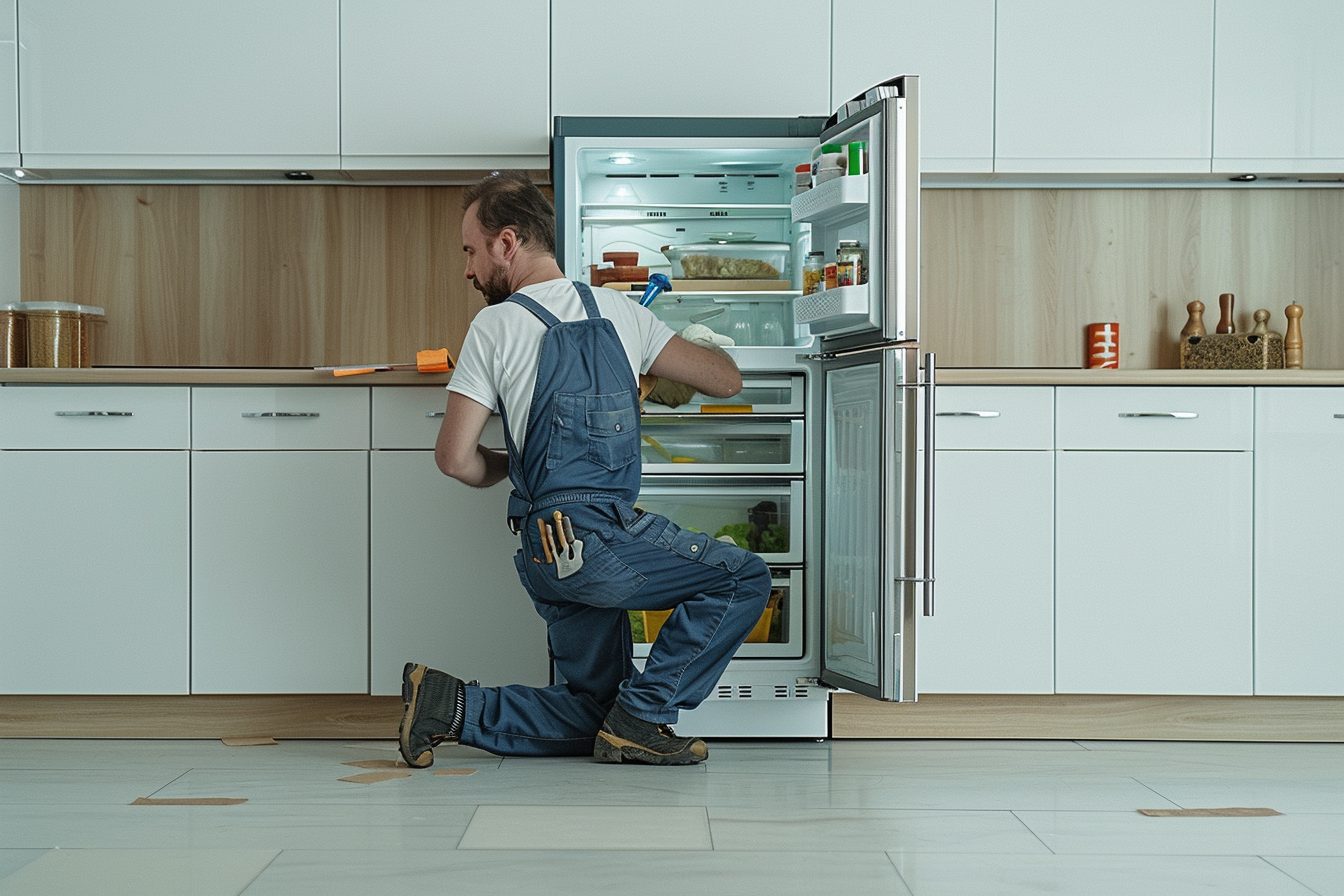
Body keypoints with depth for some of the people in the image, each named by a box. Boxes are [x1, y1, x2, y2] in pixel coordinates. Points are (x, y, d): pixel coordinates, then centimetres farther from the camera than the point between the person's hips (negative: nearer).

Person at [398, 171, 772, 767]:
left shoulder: (496, 327, 3)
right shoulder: (620, 312, 7)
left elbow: (456, 459, -2)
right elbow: (726, 381, 14)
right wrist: (701, 348, 37)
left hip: (546, 554, 4)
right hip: (603, 534, -4)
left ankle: (453, 705, 2)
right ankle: (641, 718, 7)